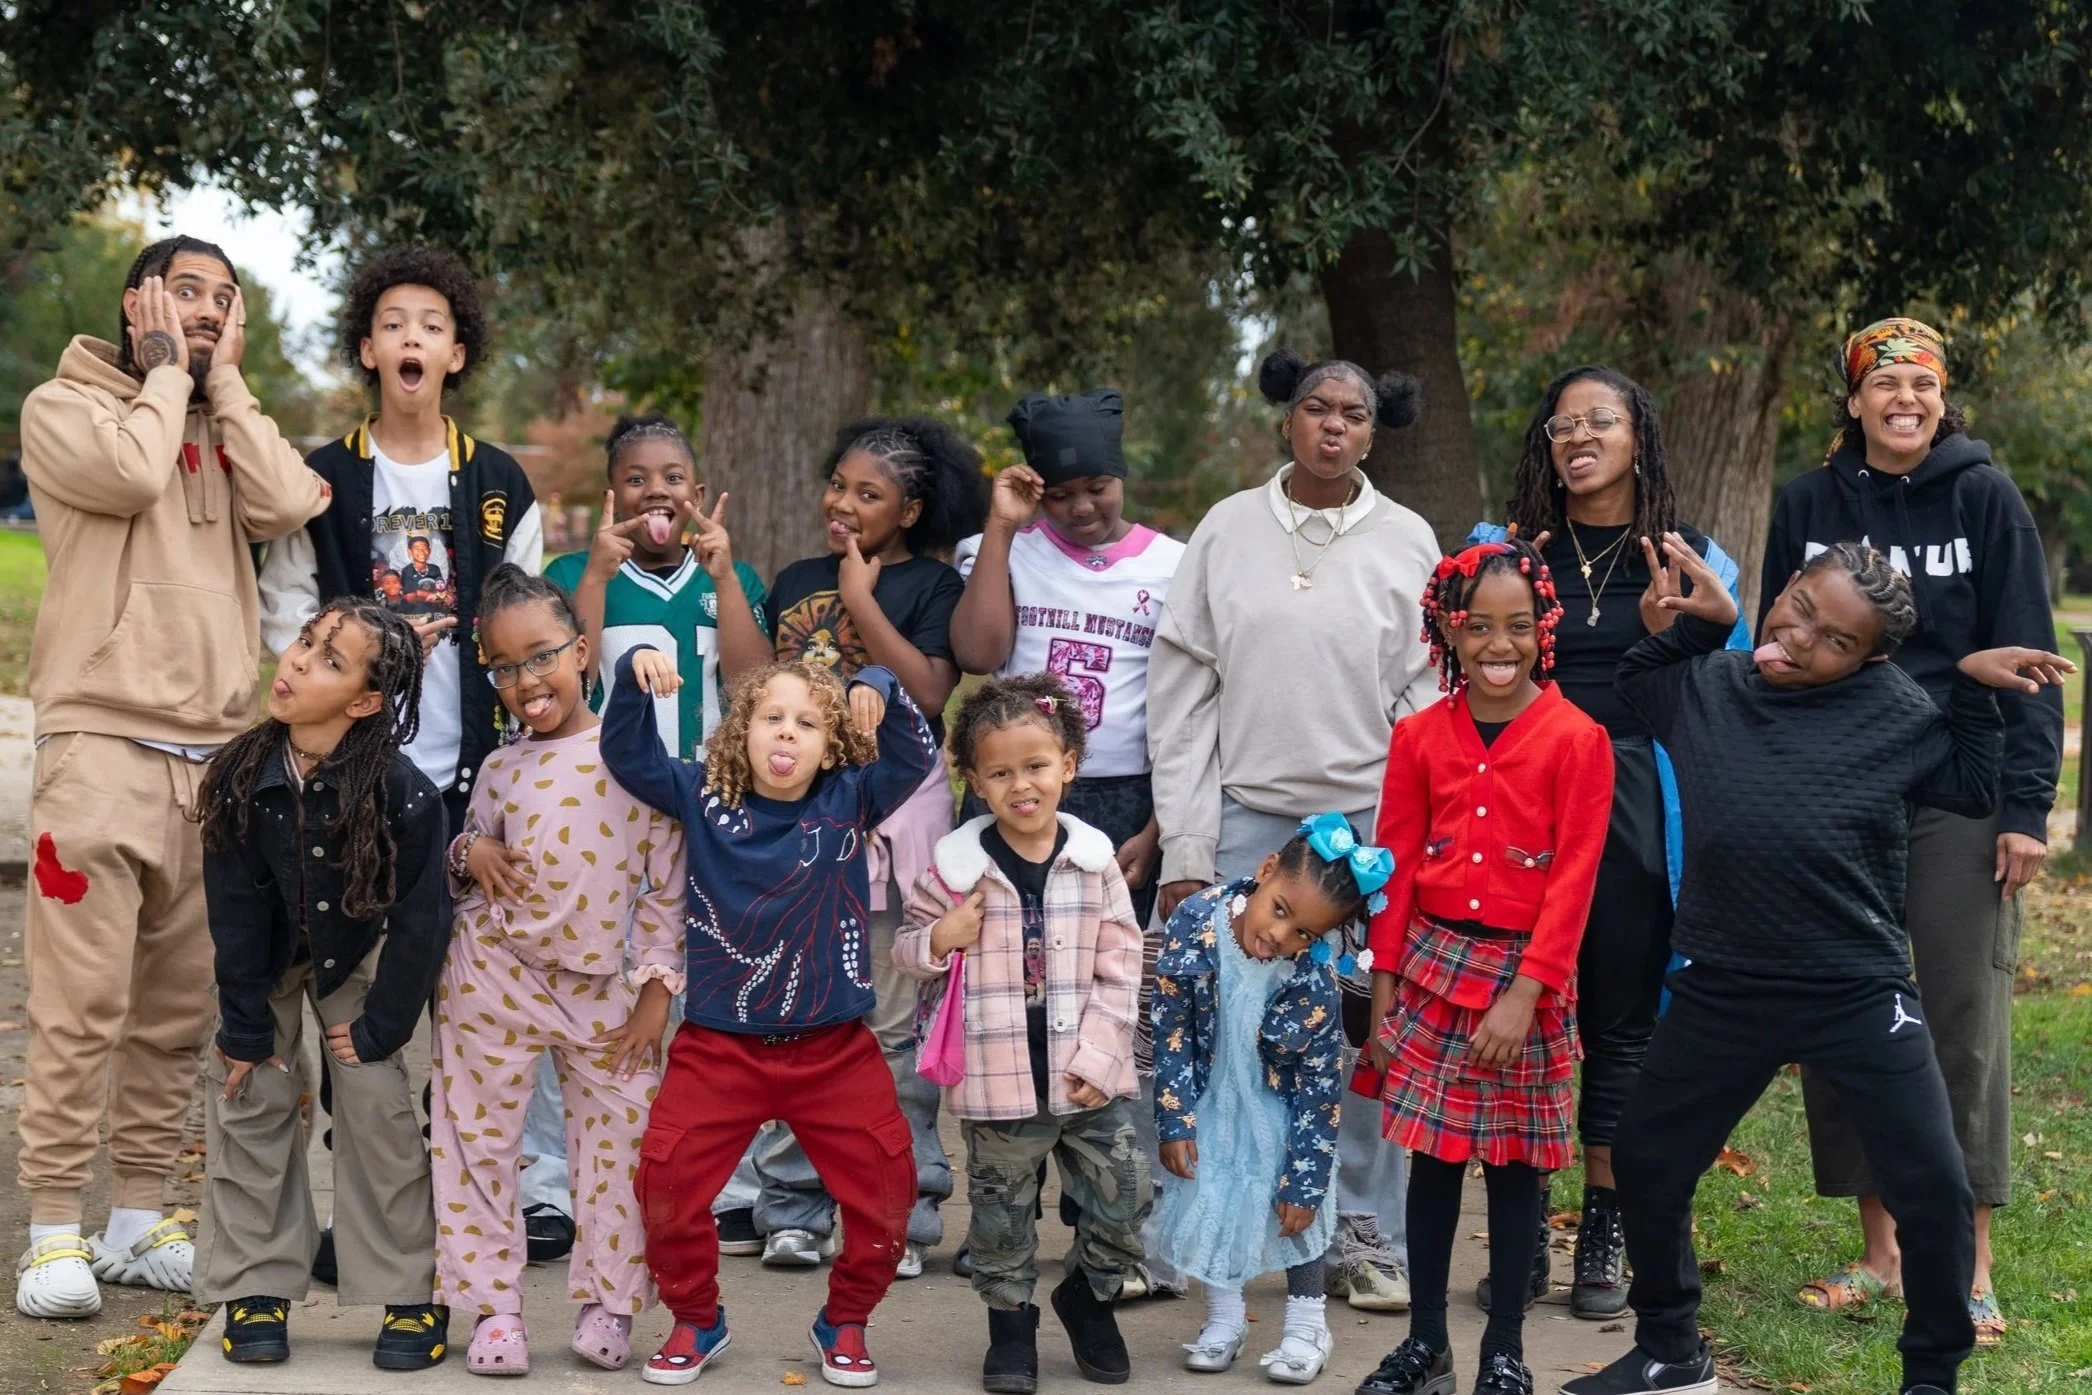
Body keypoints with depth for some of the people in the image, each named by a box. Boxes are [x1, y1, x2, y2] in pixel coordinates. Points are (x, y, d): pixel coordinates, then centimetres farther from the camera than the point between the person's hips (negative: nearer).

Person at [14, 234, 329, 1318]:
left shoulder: (226, 424, 19)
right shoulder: (65, 407, 6)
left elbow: (288, 505, -1)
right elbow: (130, 473, -16)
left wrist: (223, 377, 4)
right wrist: (163, 373, 0)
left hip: (214, 751, 5)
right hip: (103, 740, -5)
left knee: (180, 1004, 6)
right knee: (83, 1000, -8)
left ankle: (137, 1221, 14)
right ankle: (56, 1230, -2)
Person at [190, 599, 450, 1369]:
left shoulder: (402, 792, -32)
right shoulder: (242, 777, -24)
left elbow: (420, 919, -21)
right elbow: (235, 908, -16)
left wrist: (380, 1025, -16)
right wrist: (245, 1025, -13)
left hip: (359, 954, -2)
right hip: (267, 955, 3)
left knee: (376, 1103, -6)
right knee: (246, 1097, -1)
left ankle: (411, 1291, 5)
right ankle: (256, 1287, 11)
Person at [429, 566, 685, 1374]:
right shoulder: (500, 771, 4)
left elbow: (667, 883, -3)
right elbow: (468, 848, 17)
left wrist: (657, 988, -6)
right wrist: (469, 855, -7)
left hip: (603, 988, -2)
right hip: (494, 978, 2)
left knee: (622, 1141, 2)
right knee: (476, 1139, 5)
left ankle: (608, 1304, 17)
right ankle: (494, 1306, 16)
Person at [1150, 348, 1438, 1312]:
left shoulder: (1407, 540, 6)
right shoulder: (1227, 529, 5)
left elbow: (1426, 698, 6)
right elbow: (1180, 692, 4)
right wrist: (1184, 850, -2)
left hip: (1369, 822, 0)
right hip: (1246, 814, 0)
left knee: (1368, 1028, 0)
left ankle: (1366, 1241, 11)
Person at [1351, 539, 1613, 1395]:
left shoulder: (1576, 739, -8)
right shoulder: (1420, 737, 3)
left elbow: (1572, 881, -10)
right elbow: (1397, 871, 5)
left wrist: (1523, 993, -16)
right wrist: (1382, 993, 3)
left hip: (1525, 974, -2)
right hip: (1432, 966, 3)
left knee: (1514, 1165, 6)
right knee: (1432, 1156, 8)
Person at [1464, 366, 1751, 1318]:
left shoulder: (1689, 561, 6)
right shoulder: (1506, 549, 7)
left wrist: (1670, 636, -12)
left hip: (1638, 803, 0)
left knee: (1623, 1018, 6)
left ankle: (1603, 1238, 16)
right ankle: (1523, 1231, 11)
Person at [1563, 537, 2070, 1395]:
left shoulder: (1893, 709, -5)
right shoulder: (1705, 684, 1)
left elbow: (1971, 791, 6)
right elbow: (1632, 678, 19)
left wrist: (1975, 690, -5)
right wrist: (1692, 623, 3)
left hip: (1860, 994, -3)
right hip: (1723, 991, 3)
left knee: (1934, 1189, -1)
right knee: (1645, 1161, 14)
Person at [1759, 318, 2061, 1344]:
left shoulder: (1984, 499, -1)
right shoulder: (1809, 505, 7)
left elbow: (2025, 662, -2)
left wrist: (2026, 806, -9)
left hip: (1956, 799, -3)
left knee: (1965, 1021, -3)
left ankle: (1970, 1271, 5)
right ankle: (1878, 1252, 16)